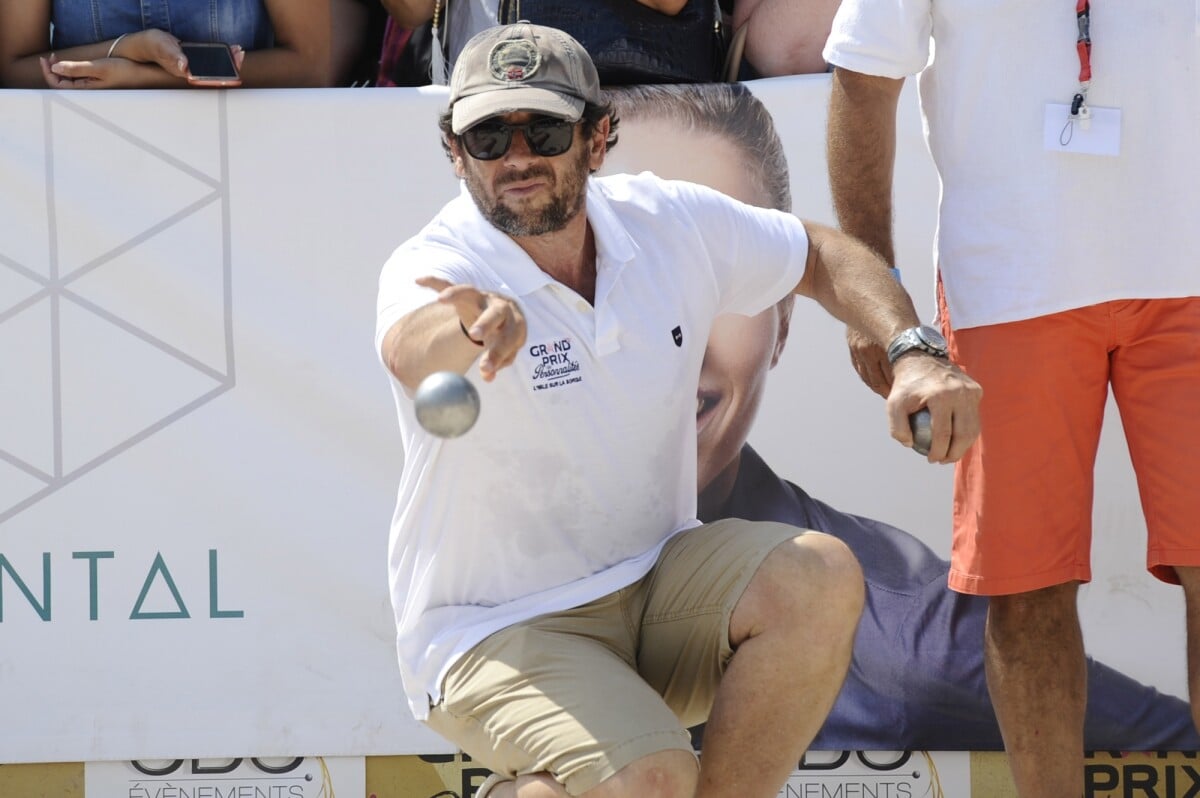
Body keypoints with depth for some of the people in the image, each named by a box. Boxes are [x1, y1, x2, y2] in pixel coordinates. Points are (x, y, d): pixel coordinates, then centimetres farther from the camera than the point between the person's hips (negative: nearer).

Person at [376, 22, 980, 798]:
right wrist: (481, 328, -69)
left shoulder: (670, 224, -4)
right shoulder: (436, 265, -20)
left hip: (653, 585, 5)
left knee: (820, 576, -23)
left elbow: (822, 256, 12)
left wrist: (915, 355, -6)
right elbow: (411, 352, -45)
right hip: (495, 632, -5)